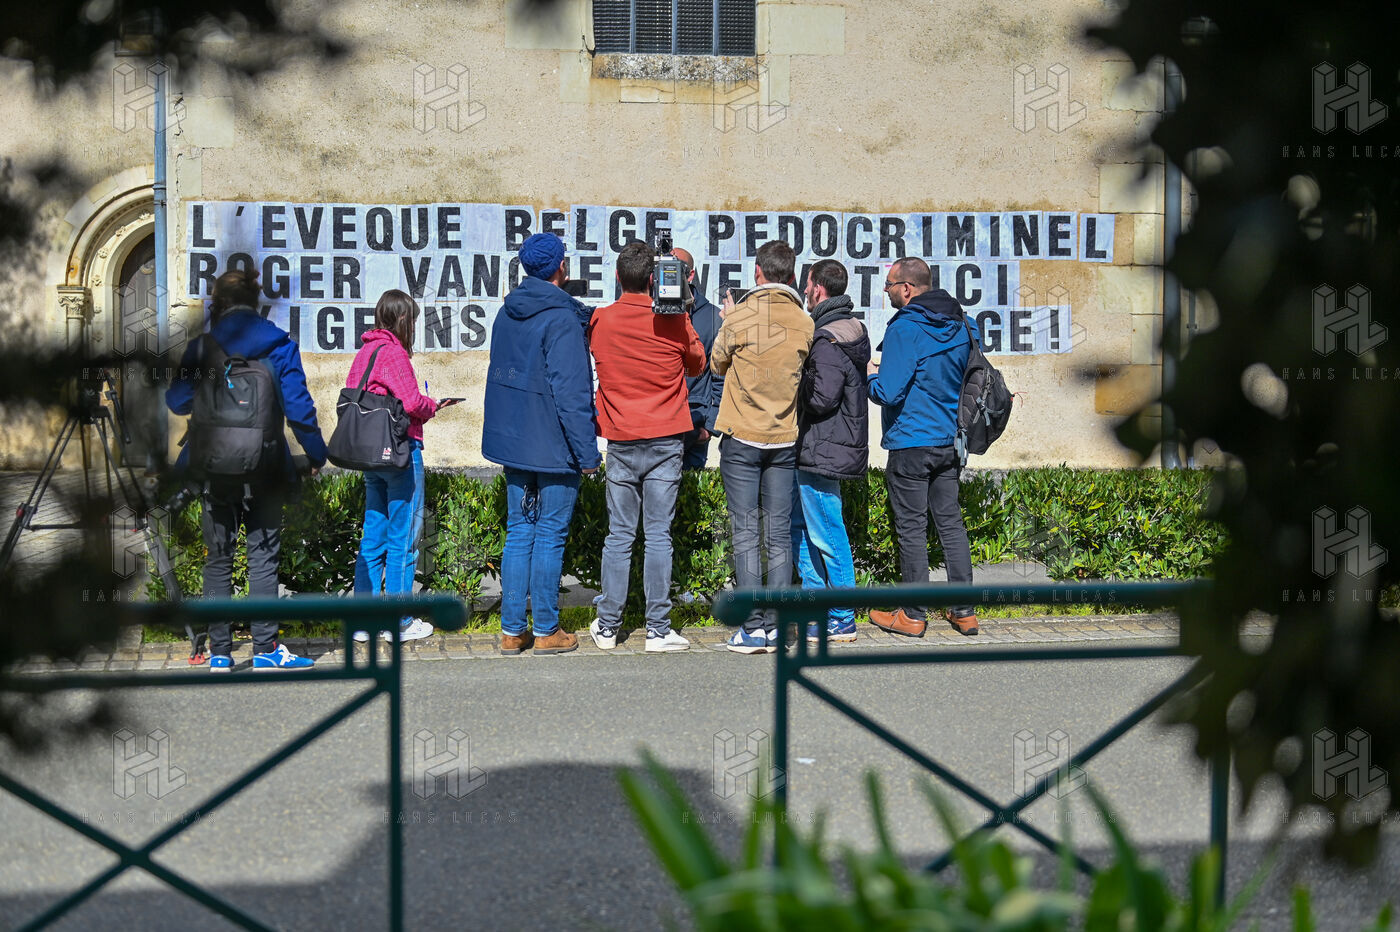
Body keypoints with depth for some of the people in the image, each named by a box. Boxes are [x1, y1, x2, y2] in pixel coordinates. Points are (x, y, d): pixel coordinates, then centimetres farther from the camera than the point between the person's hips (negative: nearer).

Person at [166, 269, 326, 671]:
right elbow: (298, 407, -6)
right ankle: (265, 649, 2)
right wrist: (316, 454, 5)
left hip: (215, 467, 1)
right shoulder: (279, 345, -2)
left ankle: (219, 652, 8)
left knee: (218, 559, 8)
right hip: (265, 468, -1)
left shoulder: (201, 348, -1)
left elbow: (177, 401, 5)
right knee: (263, 555, 4)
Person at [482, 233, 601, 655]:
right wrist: (587, 453, -14)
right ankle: (546, 631, 7)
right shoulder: (560, 319, -16)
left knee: (518, 533, 11)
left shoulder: (507, 313, 9)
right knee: (550, 537, 1)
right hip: (553, 446, -7)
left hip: (513, 443, 7)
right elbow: (571, 393, -19)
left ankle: (512, 629, 13)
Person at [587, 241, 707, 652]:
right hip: (665, 439, -2)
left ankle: (607, 626, 12)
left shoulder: (600, 320, -1)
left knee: (619, 535, 8)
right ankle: (658, 629, 1)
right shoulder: (675, 321, -6)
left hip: (620, 442, 2)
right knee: (658, 534, 0)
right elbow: (698, 364, 11)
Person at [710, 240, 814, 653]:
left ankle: (753, 627, -3)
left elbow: (717, 365, 5)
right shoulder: (804, 323, -1)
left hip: (742, 438, -3)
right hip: (786, 440, 3)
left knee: (745, 535, 0)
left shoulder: (740, 317, -10)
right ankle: (775, 626, 7)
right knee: (780, 535, 7)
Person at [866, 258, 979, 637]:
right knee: (950, 522, 12)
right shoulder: (958, 326, 8)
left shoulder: (905, 329, -16)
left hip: (910, 444, -7)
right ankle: (964, 611, 13)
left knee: (911, 528, 0)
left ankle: (913, 615, 6)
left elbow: (888, 393, -19)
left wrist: (871, 376, 2)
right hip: (949, 442, 7)